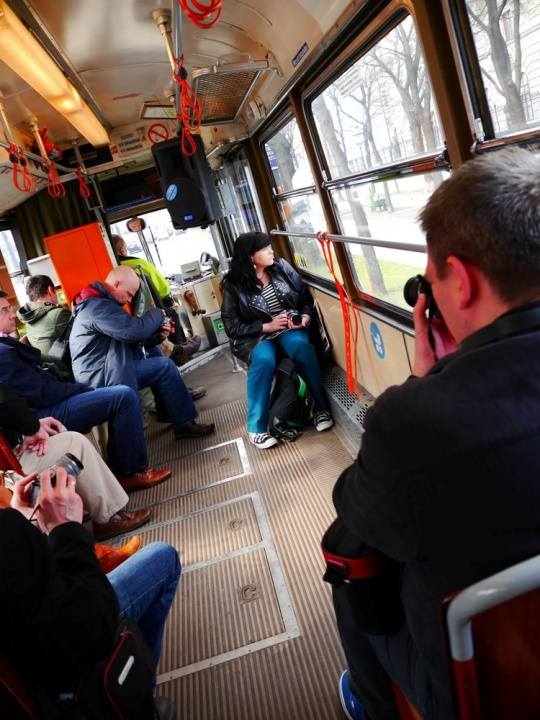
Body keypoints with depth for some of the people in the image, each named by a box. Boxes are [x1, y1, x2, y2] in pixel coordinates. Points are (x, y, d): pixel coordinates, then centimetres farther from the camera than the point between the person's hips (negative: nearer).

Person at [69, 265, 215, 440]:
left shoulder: (98, 303, 16)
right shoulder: (98, 306, -19)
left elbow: (128, 335, 17)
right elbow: (134, 330, -27)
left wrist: (157, 334, 1)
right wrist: (157, 314, -8)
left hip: (98, 373, 11)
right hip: (102, 378, -11)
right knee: (164, 366, -11)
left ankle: (167, 412, 22)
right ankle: (184, 423, -2)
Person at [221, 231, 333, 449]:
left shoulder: (281, 267, 2)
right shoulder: (234, 285, -6)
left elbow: (305, 296, 10)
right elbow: (232, 327, -7)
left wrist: (305, 316, -11)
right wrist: (267, 326, -14)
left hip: (290, 327, 2)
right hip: (255, 336, -2)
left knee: (301, 347, -33)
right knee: (264, 360, -35)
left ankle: (322, 407, -16)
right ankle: (256, 427, -22)